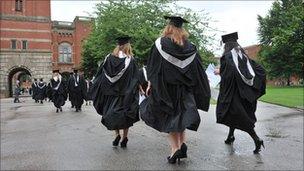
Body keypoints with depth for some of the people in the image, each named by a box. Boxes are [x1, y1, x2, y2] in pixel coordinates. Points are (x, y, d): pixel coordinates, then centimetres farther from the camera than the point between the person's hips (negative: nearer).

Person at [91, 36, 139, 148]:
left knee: (112, 114, 14)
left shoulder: (109, 58, 1)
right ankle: (124, 138, 11)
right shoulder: (130, 60, -7)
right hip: (126, 94, -2)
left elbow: (99, 76, 5)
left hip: (111, 93, 2)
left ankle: (117, 134, -2)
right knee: (125, 115, 10)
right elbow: (135, 79, -9)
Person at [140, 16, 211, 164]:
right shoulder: (190, 46, 5)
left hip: (165, 88, -3)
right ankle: (182, 144, 0)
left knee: (168, 118, 5)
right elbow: (198, 70, 6)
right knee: (181, 116, 15)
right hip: (184, 88, 3)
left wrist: (150, 84, -1)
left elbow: (153, 66, -6)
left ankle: (175, 148, -4)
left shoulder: (161, 43, -3)